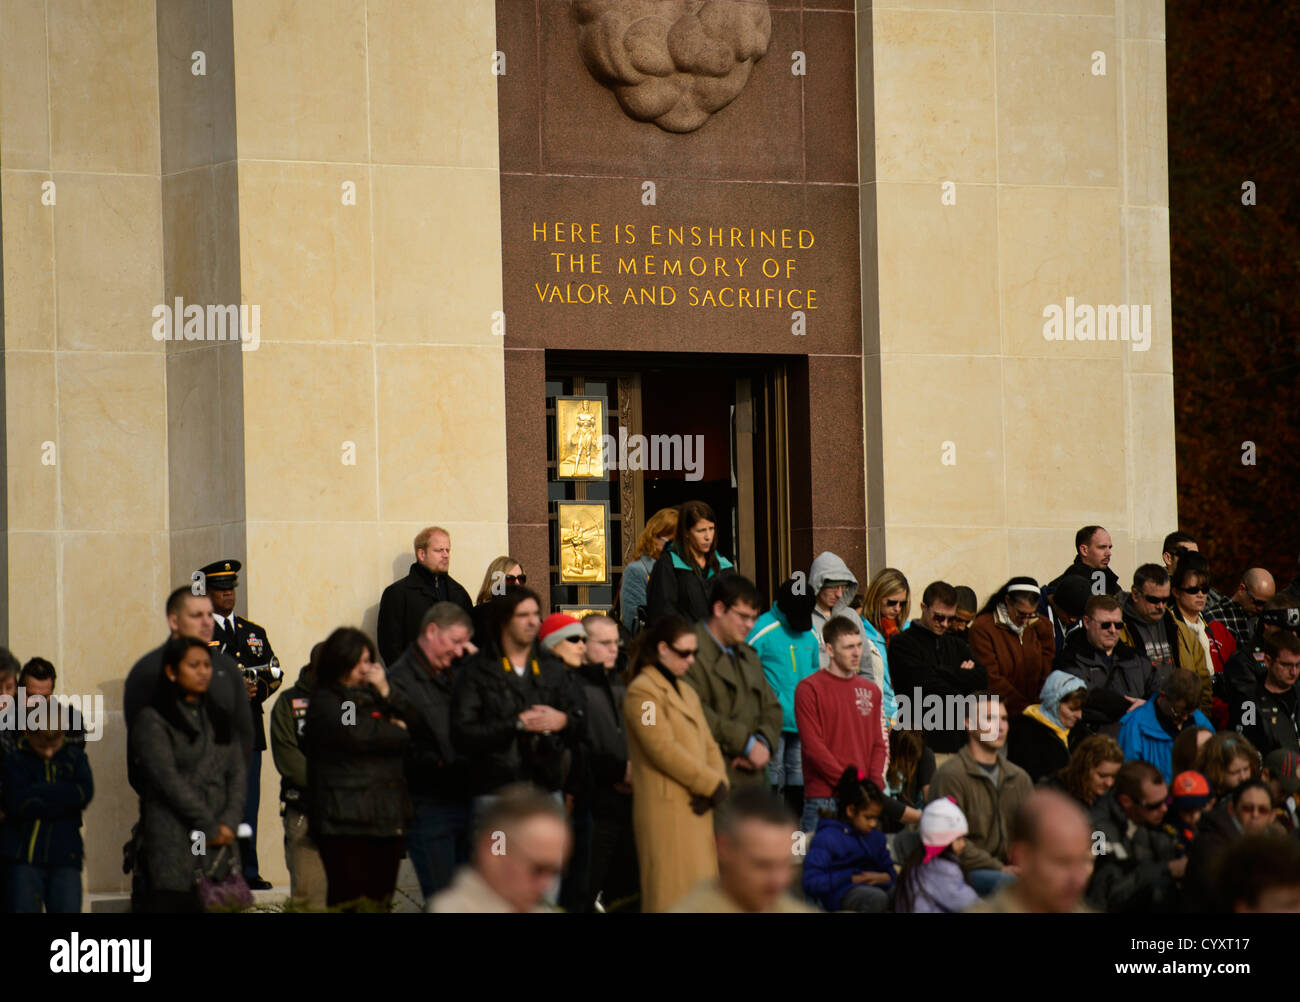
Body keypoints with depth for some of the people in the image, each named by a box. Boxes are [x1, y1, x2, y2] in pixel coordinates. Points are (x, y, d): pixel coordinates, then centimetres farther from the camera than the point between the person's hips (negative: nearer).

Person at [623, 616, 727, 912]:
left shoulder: (686, 692, 20)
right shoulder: (642, 692, -8)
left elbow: (709, 746, 17)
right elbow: (664, 749, -17)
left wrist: (715, 786, -3)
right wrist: (713, 784, -12)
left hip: (698, 809, 9)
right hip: (667, 809, -9)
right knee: (674, 894, -9)